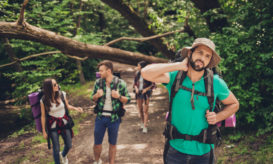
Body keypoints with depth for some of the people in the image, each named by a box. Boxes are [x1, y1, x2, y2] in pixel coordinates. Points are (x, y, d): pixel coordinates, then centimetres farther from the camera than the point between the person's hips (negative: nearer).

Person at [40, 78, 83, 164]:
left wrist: (75, 108, -13)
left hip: (64, 122, 3)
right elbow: (43, 116, -6)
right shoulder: (44, 101, -17)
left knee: (69, 145, 14)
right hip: (53, 125, -3)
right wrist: (44, 131, -2)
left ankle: (63, 155, 49)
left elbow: (67, 106, 7)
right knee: (56, 148, 4)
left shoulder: (62, 94, -10)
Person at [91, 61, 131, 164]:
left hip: (114, 118, -2)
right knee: (97, 143, 11)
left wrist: (119, 96, -22)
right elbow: (93, 98, 8)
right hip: (100, 117, 2)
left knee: (112, 143, 11)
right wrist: (97, 95, -14)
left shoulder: (120, 83, -9)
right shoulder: (98, 82, -1)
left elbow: (128, 100, -3)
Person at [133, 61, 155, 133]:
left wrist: (146, 89, -17)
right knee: (140, 109, 13)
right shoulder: (137, 74, 3)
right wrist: (136, 88, -9)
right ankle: (142, 122, 34)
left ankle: (145, 126, -2)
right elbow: (135, 83, 12)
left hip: (145, 93, -4)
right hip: (138, 93, 4)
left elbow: (153, 84, -5)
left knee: (145, 110, -6)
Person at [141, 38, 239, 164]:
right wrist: (179, 65, -21)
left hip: (203, 150, 1)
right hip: (176, 147, 0)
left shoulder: (216, 83, -7)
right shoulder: (175, 77, -10)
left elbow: (234, 104, 8)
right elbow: (146, 73, -25)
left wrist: (218, 117, -11)